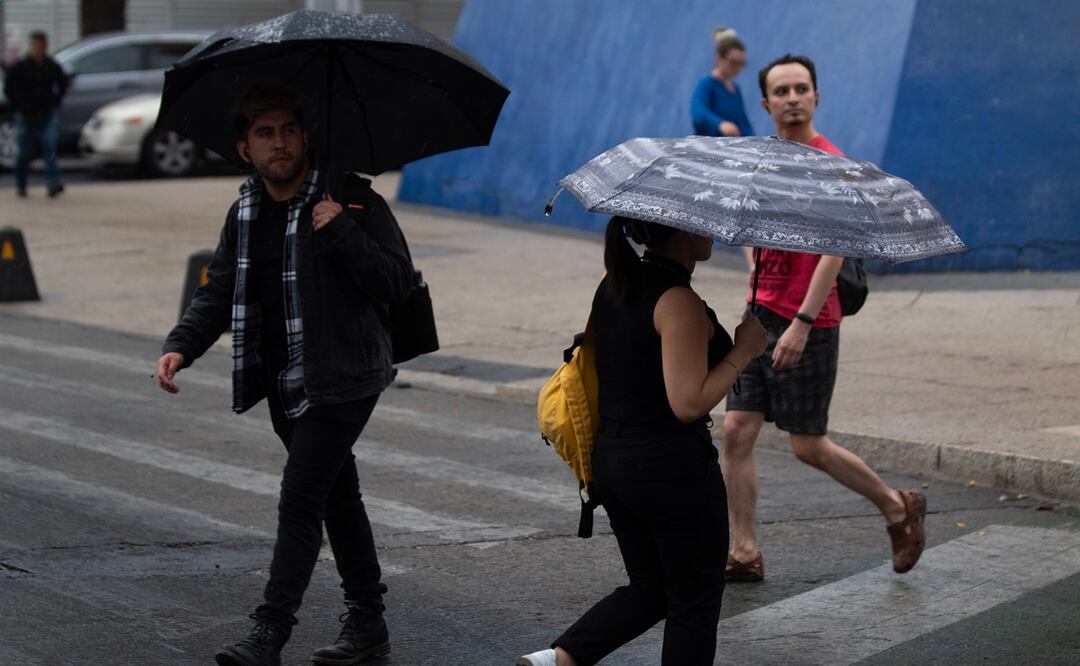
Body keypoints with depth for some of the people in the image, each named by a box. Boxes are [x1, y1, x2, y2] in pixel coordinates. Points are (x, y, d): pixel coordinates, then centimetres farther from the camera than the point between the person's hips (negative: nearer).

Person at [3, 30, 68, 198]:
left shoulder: (52, 67, 1)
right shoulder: (19, 67, -5)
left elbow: (63, 85, 17)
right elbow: (8, 88, 3)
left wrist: (55, 102, 9)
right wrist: (19, 105, -1)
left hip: (47, 115, 1)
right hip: (25, 116, -1)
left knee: (50, 148, -13)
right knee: (23, 153, 5)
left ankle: (52, 183, -19)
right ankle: (20, 185, 21)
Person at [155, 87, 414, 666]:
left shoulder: (350, 199, -11)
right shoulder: (244, 214, 8)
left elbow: (396, 283, -15)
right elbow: (218, 293, 12)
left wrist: (340, 231, -26)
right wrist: (180, 346, -5)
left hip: (339, 381, -7)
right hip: (282, 385, 7)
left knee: (300, 499, -12)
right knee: (337, 496, 16)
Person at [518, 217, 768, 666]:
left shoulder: (613, 286, 7)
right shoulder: (679, 302, -19)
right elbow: (688, 403, -22)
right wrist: (742, 350, -13)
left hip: (610, 460, 8)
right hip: (671, 466, -8)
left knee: (649, 588, 20)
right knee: (694, 600, 8)